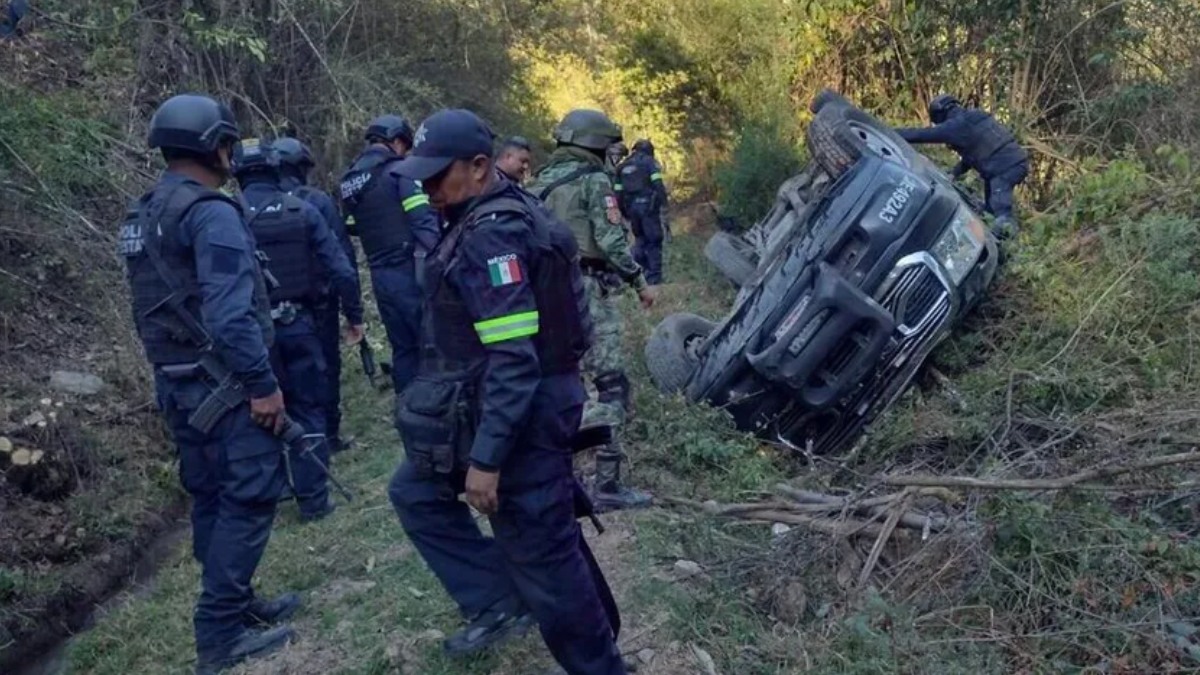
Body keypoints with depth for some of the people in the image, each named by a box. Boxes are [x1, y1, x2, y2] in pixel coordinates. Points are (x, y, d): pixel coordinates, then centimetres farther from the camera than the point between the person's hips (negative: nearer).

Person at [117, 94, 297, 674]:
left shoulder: (142, 217, 13)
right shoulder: (210, 212, -17)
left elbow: (155, 305, 17)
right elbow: (230, 312, -25)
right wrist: (262, 383, -20)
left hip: (177, 383, 10)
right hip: (223, 383, -9)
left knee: (210, 498, 16)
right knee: (248, 498, -3)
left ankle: (235, 605, 28)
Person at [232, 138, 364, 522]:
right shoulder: (303, 211, -4)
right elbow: (341, 270, -6)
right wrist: (354, 315, 4)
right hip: (299, 325, 0)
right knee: (308, 411, 9)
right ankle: (313, 499, 10)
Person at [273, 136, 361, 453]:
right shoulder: (316, 201, -9)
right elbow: (342, 252, -11)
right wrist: (353, 298, -5)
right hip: (318, 301, -3)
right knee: (326, 366, 9)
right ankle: (329, 435, 13)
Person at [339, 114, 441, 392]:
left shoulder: (349, 181, 15)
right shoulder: (399, 171, -7)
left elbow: (351, 229, 16)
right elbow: (424, 221, -16)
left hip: (380, 276, 7)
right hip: (410, 271, -7)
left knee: (403, 349, 13)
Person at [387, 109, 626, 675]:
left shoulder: (492, 235, -22)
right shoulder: (495, 218, 10)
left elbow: (514, 358, -28)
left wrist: (486, 458, -26)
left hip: (523, 415, -11)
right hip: (500, 403, 11)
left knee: (542, 551, 2)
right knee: (416, 491, 20)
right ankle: (498, 603, 23)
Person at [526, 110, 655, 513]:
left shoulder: (541, 181, 15)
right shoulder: (593, 180, -7)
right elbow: (611, 241, -14)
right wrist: (640, 282, -5)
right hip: (585, 291, -8)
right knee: (611, 386, -6)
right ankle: (606, 485, -9)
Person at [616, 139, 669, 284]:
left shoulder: (622, 167, 16)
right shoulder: (649, 162, 0)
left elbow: (619, 192, 14)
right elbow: (658, 186, -12)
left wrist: (624, 214, 19)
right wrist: (663, 207, -13)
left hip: (631, 208, 5)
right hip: (648, 206, -5)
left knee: (641, 239, 20)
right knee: (654, 241, 1)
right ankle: (654, 278, -1)